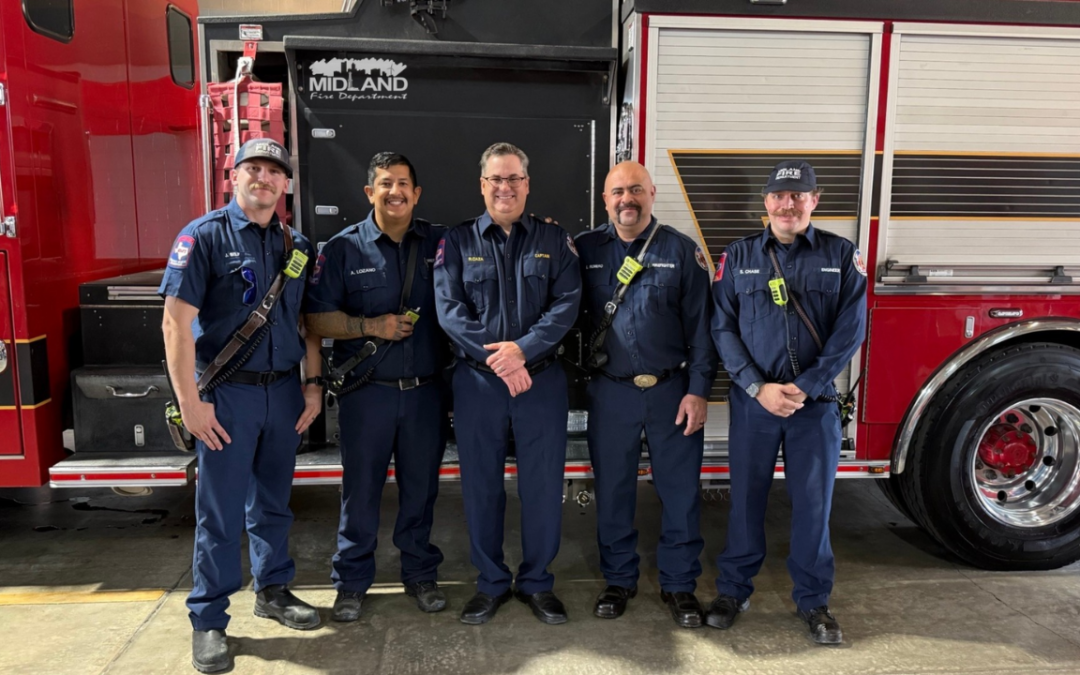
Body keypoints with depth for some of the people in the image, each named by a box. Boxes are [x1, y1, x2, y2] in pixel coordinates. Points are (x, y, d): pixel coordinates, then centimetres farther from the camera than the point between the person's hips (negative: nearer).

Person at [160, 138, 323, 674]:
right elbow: (176, 320, -12)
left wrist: (312, 383, 6)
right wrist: (189, 402, -16)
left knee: (273, 500, 16)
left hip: (283, 390, 5)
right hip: (228, 392, -4)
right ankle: (208, 620, 17)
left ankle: (273, 590, 33)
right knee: (220, 512, 3)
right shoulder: (205, 235, -7)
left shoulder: (295, 245, 9)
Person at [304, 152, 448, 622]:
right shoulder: (343, 248, 0)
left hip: (425, 389, 2)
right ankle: (351, 583, 25)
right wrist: (372, 326, -14)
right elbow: (316, 319, -3)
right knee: (361, 489, 7)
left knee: (421, 486, 12)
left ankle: (420, 574, 30)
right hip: (366, 392, -1)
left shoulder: (440, 244, 5)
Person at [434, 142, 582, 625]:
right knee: (481, 486, 9)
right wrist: (496, 359, -15)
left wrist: (523, 348, -18)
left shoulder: (554, 241, 7)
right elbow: (449, 309, -5)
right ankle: (490, 583, 26)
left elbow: (567, 304, -4)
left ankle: (536, 582, 25)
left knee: (543, 486, 6)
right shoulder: (457, 242, 5)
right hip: (476, 382, 0)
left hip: (542, 380, 0)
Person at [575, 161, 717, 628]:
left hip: (671, 391, -1)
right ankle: (619, 580, 29)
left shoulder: (682, 251, -1)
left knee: (680, 491, 7)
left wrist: (698, 390, -7)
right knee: (612, 490, 11)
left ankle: (679, 584, 24)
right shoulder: (584, 249, 3)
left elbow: (700, 327, -2)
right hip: (610, 392, 1)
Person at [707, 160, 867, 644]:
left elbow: (850, 331, -3)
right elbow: (723, 329, -1)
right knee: (745, 498, 9)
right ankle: (733, 589, 25)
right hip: (752, 401, 0)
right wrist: (758, 387, -11)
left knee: (813, 501, 7)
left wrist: (804, 388, -11)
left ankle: (813, 599, 24)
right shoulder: (738, 256, 3)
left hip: (816, 403, 0)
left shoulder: (841, 255, 2)